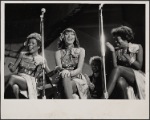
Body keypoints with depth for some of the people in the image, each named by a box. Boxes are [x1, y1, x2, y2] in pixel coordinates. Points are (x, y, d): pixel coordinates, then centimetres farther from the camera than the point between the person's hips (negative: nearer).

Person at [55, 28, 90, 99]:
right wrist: (63, 73, -25)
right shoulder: (59, 52, 12)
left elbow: (79, 69, -2)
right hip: (64, 80, 1)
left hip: (78, 80, -1)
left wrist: (69, 73, -23)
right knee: (64, 76, -36)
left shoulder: (80, 50, 10)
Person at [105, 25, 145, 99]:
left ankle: (104, 98, -45)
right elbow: (115, 66, -4)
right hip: (126, 79, 3)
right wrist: (113, 51, -10)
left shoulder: (137, 47, 2)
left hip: (138, 78, -3)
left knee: (118, 69, -32)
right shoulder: (117, 50, 9)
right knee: (120, 80, -38)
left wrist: (126, 56, -14)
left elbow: (139, 66, -6)